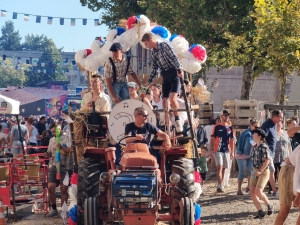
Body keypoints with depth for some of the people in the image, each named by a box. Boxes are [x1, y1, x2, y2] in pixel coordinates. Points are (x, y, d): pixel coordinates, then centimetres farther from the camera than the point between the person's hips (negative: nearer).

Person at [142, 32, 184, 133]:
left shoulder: (164, 45, -5)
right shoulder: (153, 53, 15)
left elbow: (174, 57, -13)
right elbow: (155, 69, 19)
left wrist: (179, 69, -24)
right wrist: (149, 81, 14)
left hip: (174, 74, -8)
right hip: (165, 77, 8)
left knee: (172, 98, -21)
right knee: (164, 100, 1)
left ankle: (177, 120, -7)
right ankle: (167, 123, 8)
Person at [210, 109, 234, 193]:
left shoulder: (230, 128, 10)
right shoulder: (217, 127, -4)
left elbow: (231, 140, 14)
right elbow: (212, 139, -4)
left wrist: (232, 151, 11)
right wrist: (211, 149, -12)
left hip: (227, 151, 5)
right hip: (218, 150, -5)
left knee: (223, 168, 9)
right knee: (219, 167, -14)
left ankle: (220, 185, 18)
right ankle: (219, 186, -20)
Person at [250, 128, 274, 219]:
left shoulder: (264, 147, -14)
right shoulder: (254, 147, 9)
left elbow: (267, 160, -17)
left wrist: (260, 171, -20)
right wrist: (254, 170, 8)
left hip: (263, 172, -8)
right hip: (254, 172, 8)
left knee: (258, 191, -19)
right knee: (252, 192, -2)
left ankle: (269, 206, 7)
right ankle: (260, 212, 7)